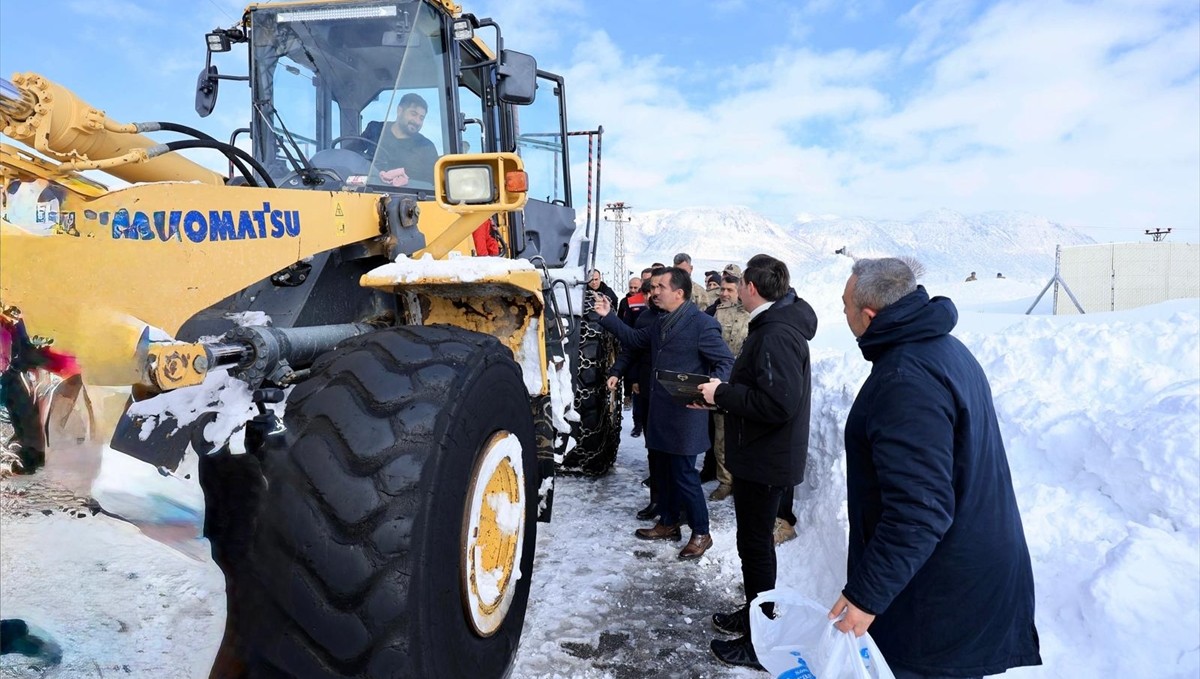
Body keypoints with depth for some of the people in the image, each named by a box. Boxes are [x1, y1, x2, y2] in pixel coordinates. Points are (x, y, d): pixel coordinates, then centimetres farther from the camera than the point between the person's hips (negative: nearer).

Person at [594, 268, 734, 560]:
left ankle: (701, 533, 18)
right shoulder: (661, 320, 9)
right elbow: (636, 339, 23)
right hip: (660, 411, 8)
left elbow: (727, 362, -15)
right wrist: (608, 317, 15)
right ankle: (668, 524, 34)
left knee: (684, 475, 1)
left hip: (685, 414, -8)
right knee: (664, 472, 18)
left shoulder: (702, 324, -16)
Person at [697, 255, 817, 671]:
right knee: (754, 541, 22)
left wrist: (723, 393, -22)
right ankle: (754, 616, 40)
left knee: (755, 545, 3)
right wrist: (718, 398, 6)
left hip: (766, 462, -10)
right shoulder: (772, 325, 10)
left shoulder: (777, 335, -24)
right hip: (760, 456, 10)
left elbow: (779, 403, -32)